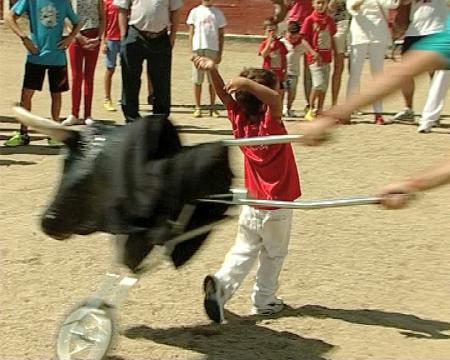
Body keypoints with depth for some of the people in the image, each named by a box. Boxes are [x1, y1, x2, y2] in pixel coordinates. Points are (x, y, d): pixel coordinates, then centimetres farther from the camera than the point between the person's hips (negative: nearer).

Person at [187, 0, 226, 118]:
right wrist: (192, 51, -2)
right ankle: (197, 108, 7)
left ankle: (213, 107, 11)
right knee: (197, 80, 1)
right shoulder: (195, 12, 8)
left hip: (213, 49, 1)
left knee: (213, 80, 3)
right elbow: (191, 32, 7)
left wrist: (220, 53, 2)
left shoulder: (218, 13, 10)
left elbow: (221, 35, 9)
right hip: (198, 48, -1)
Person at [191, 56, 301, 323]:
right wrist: (247, 83, -42)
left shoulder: (240, 120, -6)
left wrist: (212, 70, -19)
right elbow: (275, 99, -39)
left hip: (252, 204, 4)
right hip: (278, 206, -4)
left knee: (243, 251, 15)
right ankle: (264, 301, 22)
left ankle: (222, 283, -8)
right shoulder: (271, 123, -21)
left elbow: (224, 94, -4)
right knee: (274, 254, 15)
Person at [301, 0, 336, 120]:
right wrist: (313, 53, -18)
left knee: (324, 86, 7)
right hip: (315, 58, -5)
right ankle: (310, 111, -3)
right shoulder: (310, 20, -5)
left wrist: (332, 52, 7)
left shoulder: (329, 20, 8)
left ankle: (319, 111, 17)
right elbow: (304, 39, -7)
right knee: (319, 84, -15)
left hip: (327, 57, 5)